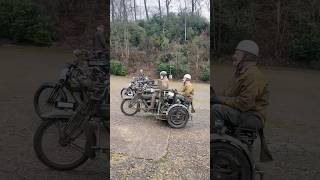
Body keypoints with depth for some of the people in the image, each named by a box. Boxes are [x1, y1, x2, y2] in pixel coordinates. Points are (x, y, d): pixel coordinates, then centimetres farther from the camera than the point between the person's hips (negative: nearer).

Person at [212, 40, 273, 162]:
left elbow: (245, 103, -25)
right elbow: (231, 95, 18)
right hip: (243, 114, 10)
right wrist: (217, 98, 0)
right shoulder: (241, 72, 16)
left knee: (216, 109, -26)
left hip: (252, 117, -10)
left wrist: (220, 99, -19)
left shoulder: (253, 75, -16)